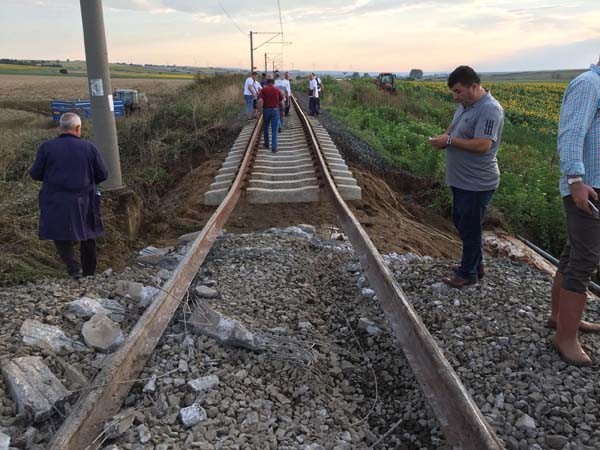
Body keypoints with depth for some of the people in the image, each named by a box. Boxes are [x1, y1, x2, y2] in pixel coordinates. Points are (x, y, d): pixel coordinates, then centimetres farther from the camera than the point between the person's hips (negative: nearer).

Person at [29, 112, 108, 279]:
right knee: (87, 237, 16)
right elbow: (103, 174, -1)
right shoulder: (89, 147, -6)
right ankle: (89, 274, 26)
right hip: (83, 202, 1)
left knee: (61, 235, 15)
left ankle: (73, 266, -7)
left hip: (56, 204, 0)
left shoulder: (47, 147, -6)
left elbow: (35, 174, -1)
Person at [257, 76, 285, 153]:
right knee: (274, 130, 1)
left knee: (265, 128, 20)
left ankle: (266, 144, 30)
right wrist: (282, 110, 17)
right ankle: (274, 148, -4)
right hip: (275, 110, 0)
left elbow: (260, 101, -15)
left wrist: (259, 111, -7)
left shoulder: (263, 90, -4)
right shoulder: (278, 90, 0)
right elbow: (281, 102, 1)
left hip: (266, 110, 0)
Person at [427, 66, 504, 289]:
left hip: (477, 184, -10)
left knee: (469, 229, 3)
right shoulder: (465, 105, 8)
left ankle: (468, 273, 20)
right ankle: (476, 263, 37)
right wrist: (445, 136, 0)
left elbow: (483, 145, -29)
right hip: (461, 180, 10)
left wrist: (449, 141, -22)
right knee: (459, 221, 21)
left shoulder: (490, 110, -21)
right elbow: (454, 128, 22)